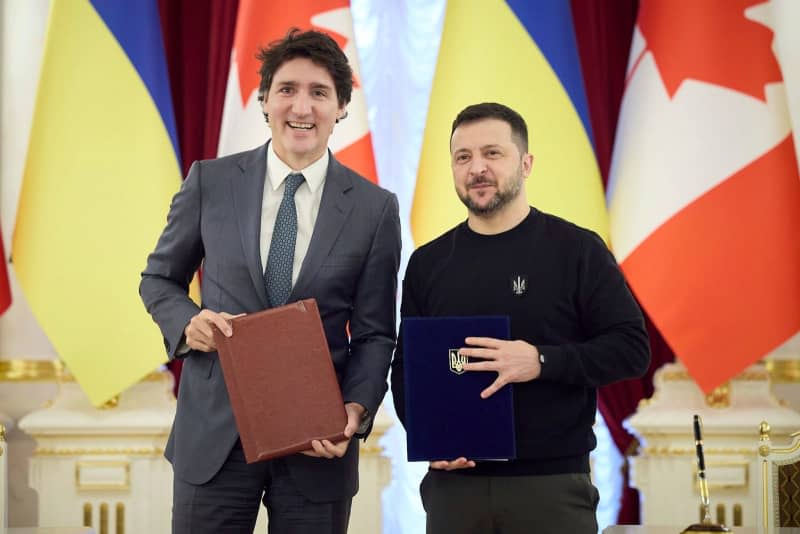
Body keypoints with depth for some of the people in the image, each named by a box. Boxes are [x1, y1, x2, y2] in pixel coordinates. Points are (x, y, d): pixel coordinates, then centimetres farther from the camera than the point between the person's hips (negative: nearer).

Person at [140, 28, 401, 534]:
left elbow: (374, 333, 3)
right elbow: (159, 279, 13)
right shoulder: (211, 183, 2)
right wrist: (187, 321, -8)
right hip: (215, 435, 0)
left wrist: (356, 409, -15)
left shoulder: (376, 208, 1)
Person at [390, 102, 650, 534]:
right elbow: (405, 367, 13)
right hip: (454, 481, 3)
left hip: (552, 483, -3)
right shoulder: (427, 263, 10)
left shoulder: (577, 250, -1)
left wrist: (541, 361, -19)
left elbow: (632, 348, -5)